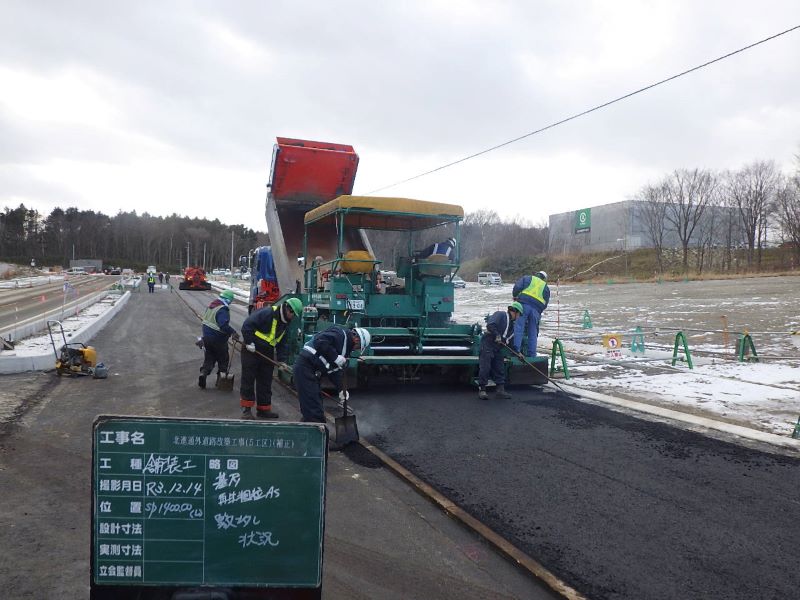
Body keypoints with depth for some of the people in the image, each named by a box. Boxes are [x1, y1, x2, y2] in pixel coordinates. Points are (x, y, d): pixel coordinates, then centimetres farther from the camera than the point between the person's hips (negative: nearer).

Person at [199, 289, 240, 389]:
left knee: (209, 358, 16)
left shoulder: (211, 305, 6)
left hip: (206, 336, 8)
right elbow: (224, 325, -35)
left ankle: (203, 373, -1)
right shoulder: (223, 310, -23)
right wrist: (233, 332, -29)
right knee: (223, 359, 11)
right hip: (218, 339, -8)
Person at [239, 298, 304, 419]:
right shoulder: (267, 313, -20)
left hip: (267, 354, 8)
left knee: (266, 382, 10)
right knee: (248, 380, -2)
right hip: (252, 350, -8)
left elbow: (282, 343, 13)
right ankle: (246, 409, 5)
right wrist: (249, 342, -23)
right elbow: (247, 325, -23)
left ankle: (264, 409, 18)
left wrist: (281, 360, 4)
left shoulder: (285, 323, 8)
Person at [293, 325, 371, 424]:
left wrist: (341, 389, 6)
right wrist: (335, 357, -23)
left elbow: (335, 370, 16)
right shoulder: (340, 333, -11)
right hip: (306, 366, -10)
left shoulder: (346, 346, 18)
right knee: (313, 410, -9)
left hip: (313, 372, 10)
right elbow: (320, 342, -28)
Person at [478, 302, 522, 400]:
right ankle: (482, 390, -5)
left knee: (499, 369, 6)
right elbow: (490, 325, -21)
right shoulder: (500, 315, -6)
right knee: (485, 367, -8)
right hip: (487, 344, -9)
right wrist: (497, 336, -25)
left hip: (498, 348, 9)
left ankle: (500, 390, 11)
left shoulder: (511, 324, 21)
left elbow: (511, 341, 26)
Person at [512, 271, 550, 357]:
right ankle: (531, 355, 8)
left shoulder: (527, 278, 19)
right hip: (536, 310, 3)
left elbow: (517, 287, 4)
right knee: (533, 333, 7)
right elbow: (545, 304, 18)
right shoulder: (546, 288, 27)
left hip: (524, 305, -3)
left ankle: (516, 349, -21)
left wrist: (515, 297, 20)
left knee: (518, 328, -9)